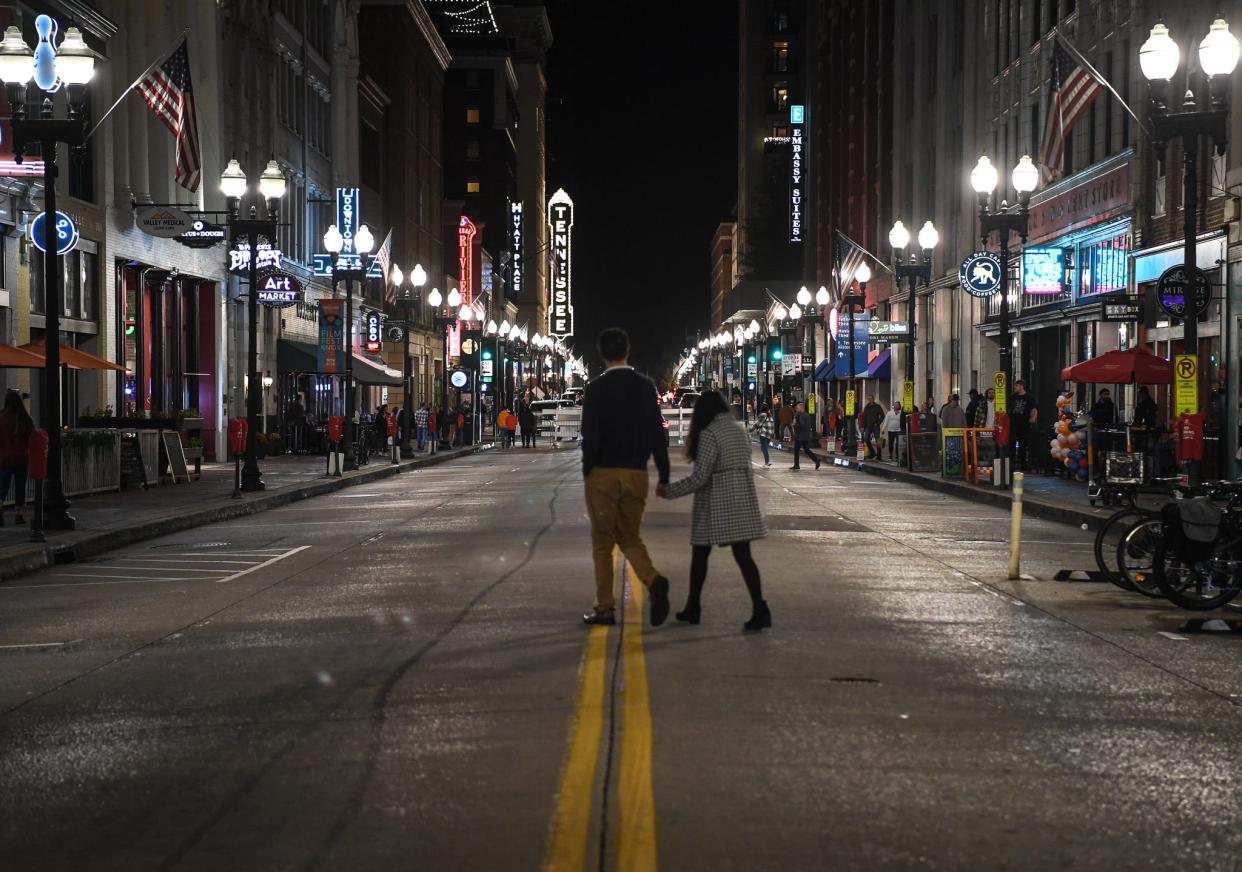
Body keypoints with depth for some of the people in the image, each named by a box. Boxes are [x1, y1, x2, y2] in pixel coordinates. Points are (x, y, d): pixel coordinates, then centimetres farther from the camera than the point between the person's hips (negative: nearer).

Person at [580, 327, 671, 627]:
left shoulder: (596, 389, -8)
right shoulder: (646, 386, 2)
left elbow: (590, 434, -11)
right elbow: (657, 433, 2)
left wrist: (587, 471, 0)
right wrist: (664, 475, 6)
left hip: (603, 473, -3)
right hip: (636, 473, 3)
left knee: (602, 541, 7)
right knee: (629, 536, 16)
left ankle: (605, 608, 9)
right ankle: (653, 581, -11)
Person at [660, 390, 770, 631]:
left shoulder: (709, 434, -12)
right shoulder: (739, 431, 11)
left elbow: (700, 477, -16)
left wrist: (669, 491, -8)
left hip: (717, 503, -6)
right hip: (743, 501, 6)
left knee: (700, 553, 9)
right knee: (743, 555, 2)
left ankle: (693, 608, 17)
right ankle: (760, 609, -10)